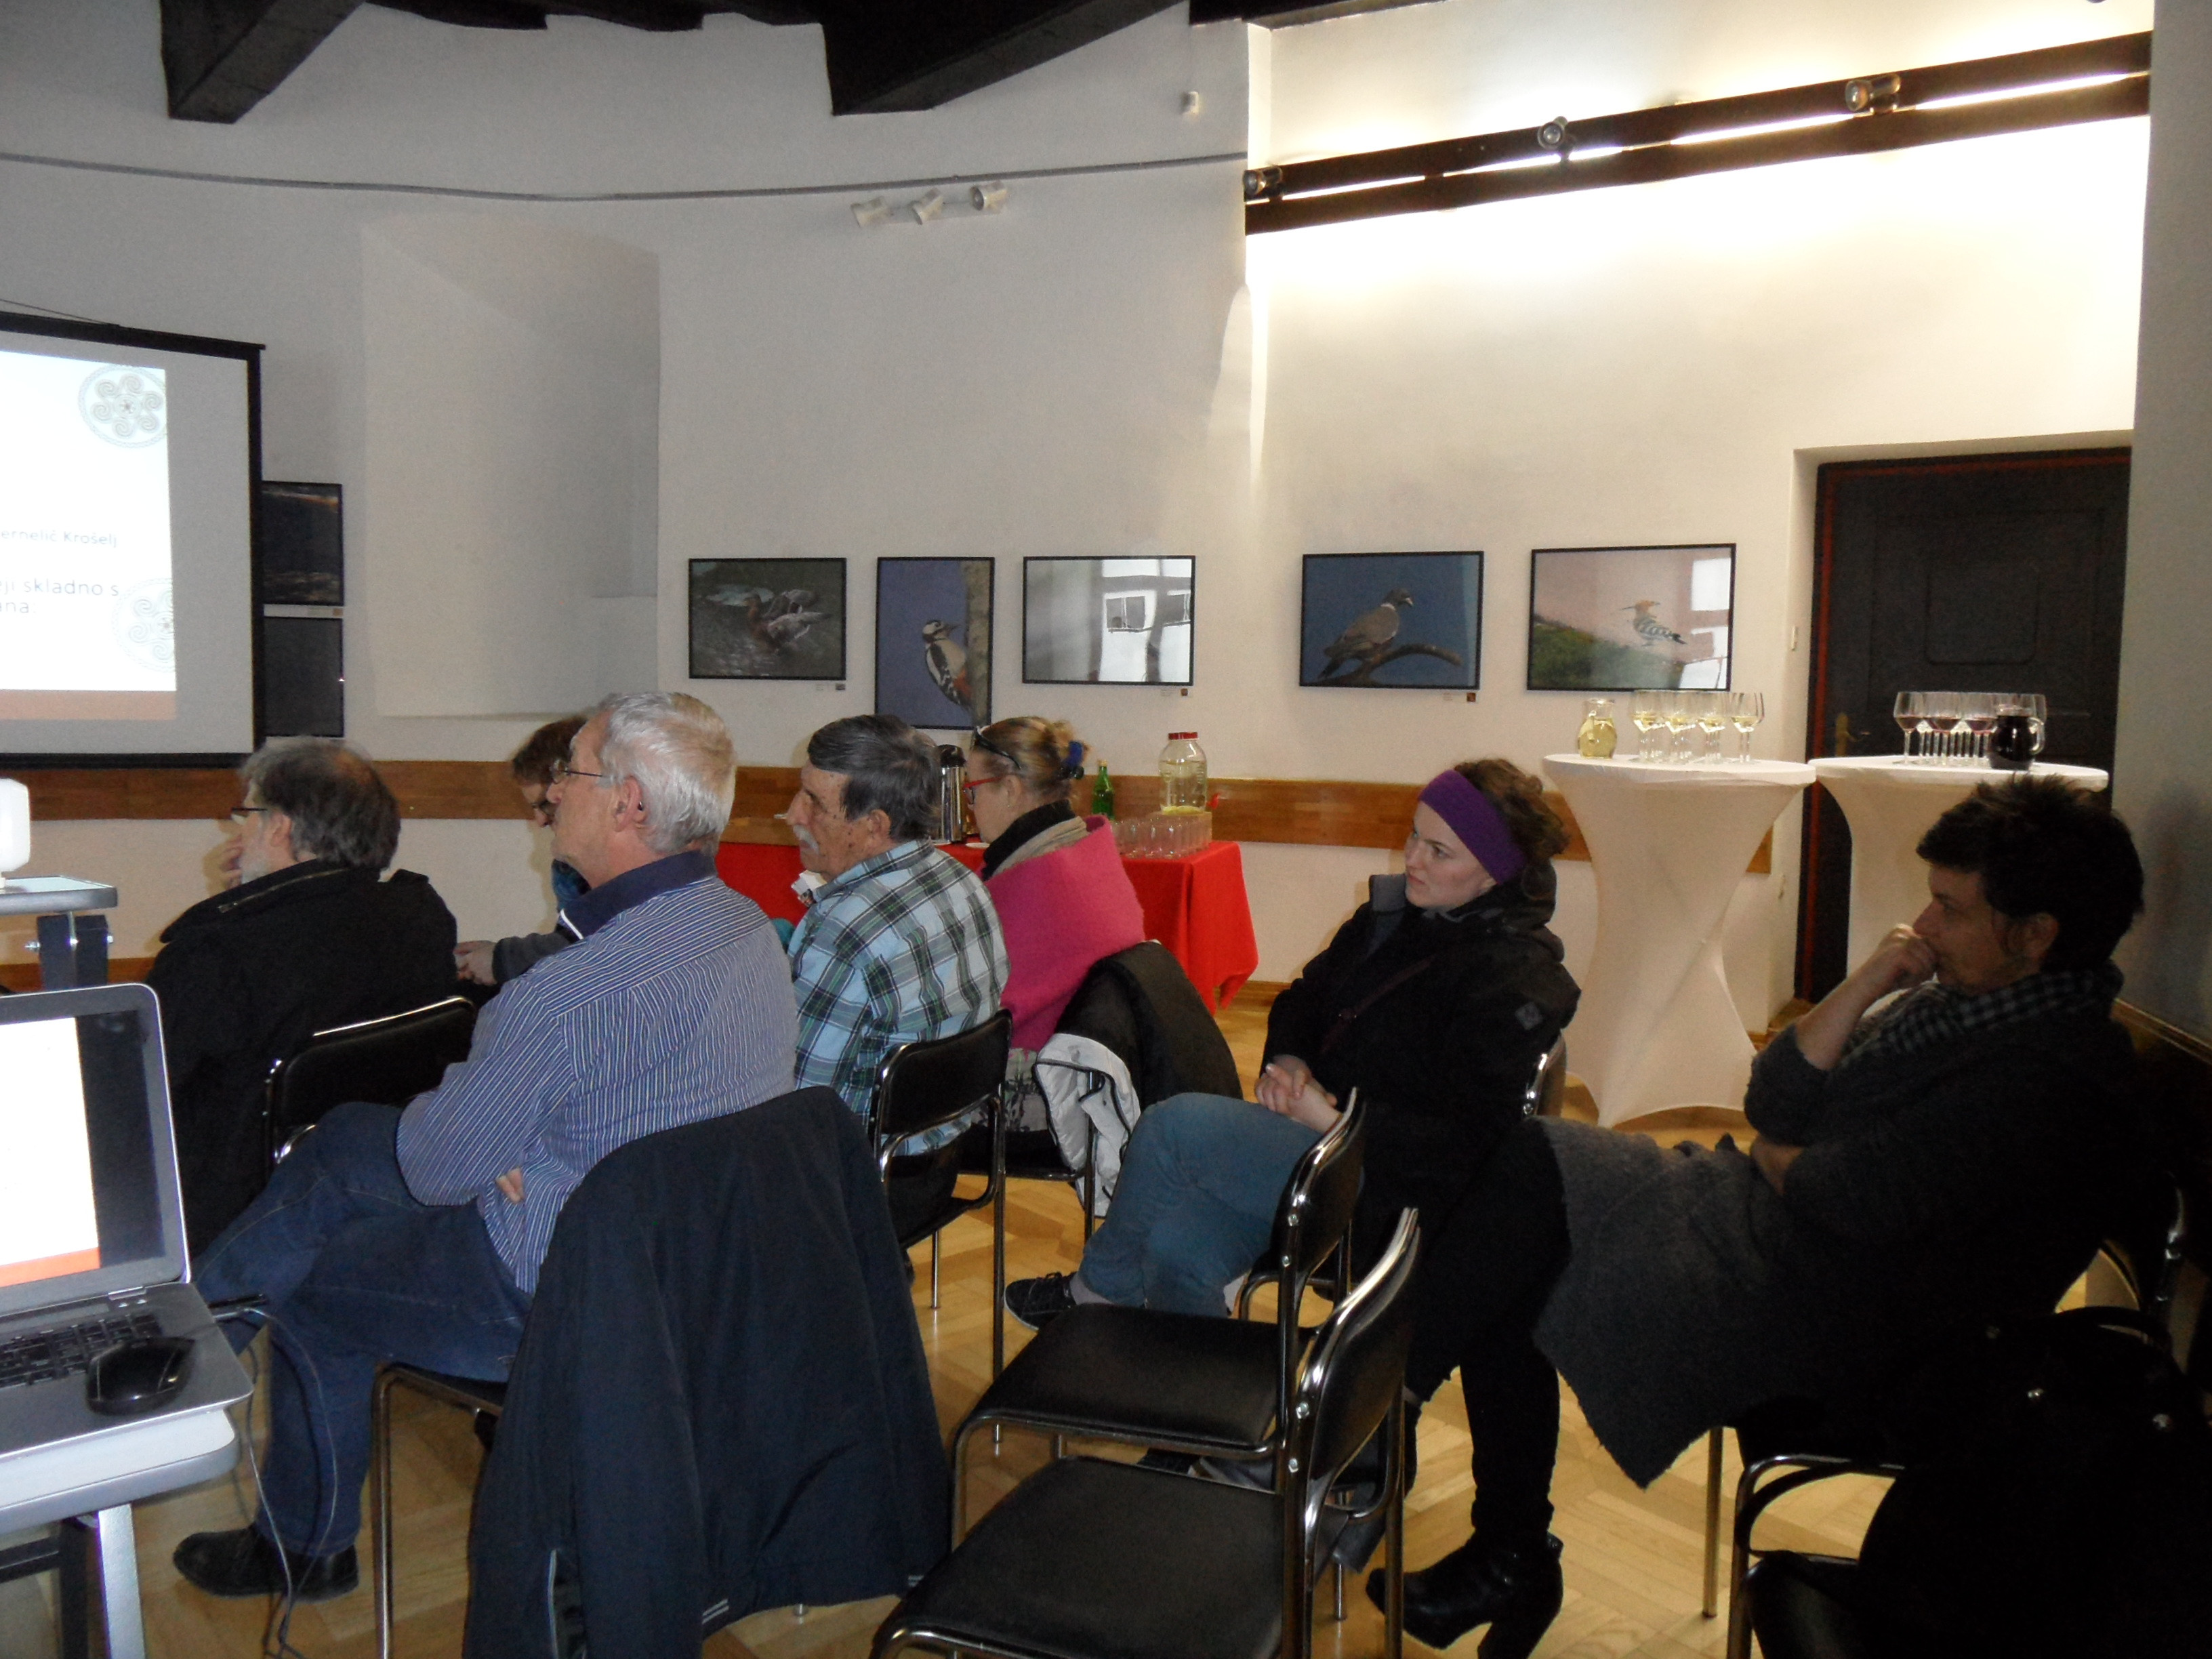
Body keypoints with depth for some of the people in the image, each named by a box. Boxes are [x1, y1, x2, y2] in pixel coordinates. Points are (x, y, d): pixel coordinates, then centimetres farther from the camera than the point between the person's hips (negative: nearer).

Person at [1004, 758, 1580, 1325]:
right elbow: (1305, 998, 20)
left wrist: (1334, 1120, -21)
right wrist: (1287, 1061, -1)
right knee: (1179, 1250, -17)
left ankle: (1096, 1289, 6)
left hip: (1386, 1191, -7)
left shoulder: (1515, 982, -16)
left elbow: (1468, 1142, -22)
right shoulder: (1395, 911, 9)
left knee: (1175, 1124, -18)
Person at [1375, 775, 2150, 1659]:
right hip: (1766, 1218, 10)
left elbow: (1850, 1198, -22)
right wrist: (1864, 986, -5)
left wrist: (1777, 1161, -1)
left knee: (1535, 1171, -19)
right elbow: (1773, 1104, 7)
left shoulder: (2053, 1080, -20)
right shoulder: (1960, 995, 10)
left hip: (1827, 1318, -10)